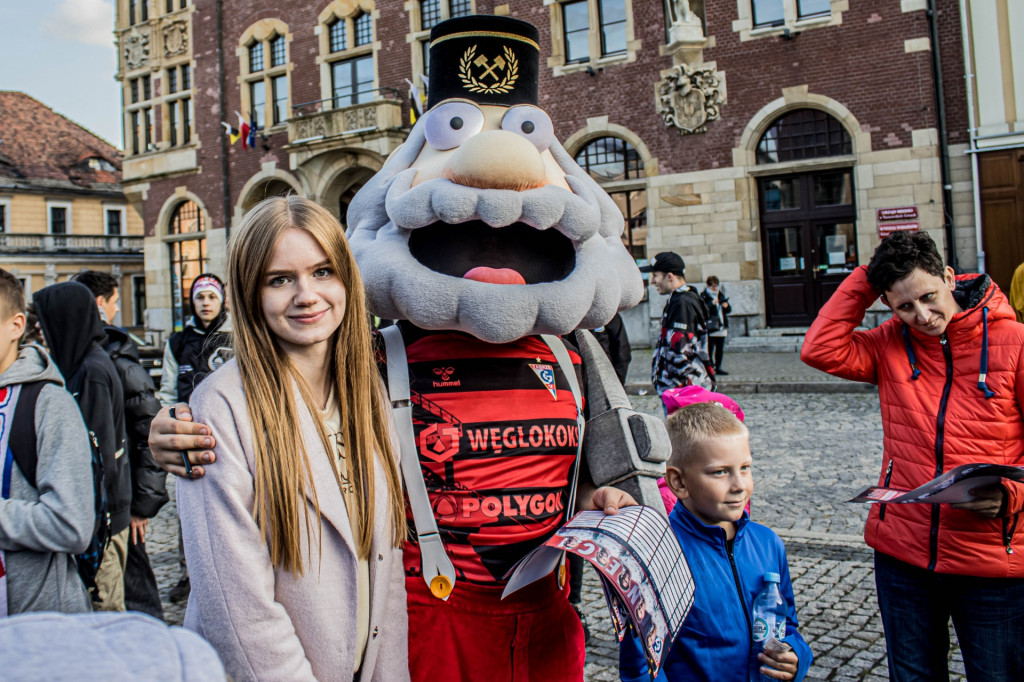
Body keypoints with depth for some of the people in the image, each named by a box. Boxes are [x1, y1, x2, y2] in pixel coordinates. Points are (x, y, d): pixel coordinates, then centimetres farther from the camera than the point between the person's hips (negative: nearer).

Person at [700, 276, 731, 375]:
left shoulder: (721, 295, 17)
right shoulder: (704, 296, -3)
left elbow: (729, 310, 19)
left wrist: (726, 306, -2)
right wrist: (712, 303, -25)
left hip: (722, 328, 6)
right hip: (710, 328, -6)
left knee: (720, 349, 10)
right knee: (710, 349, -8)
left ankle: (718, 368, 18)